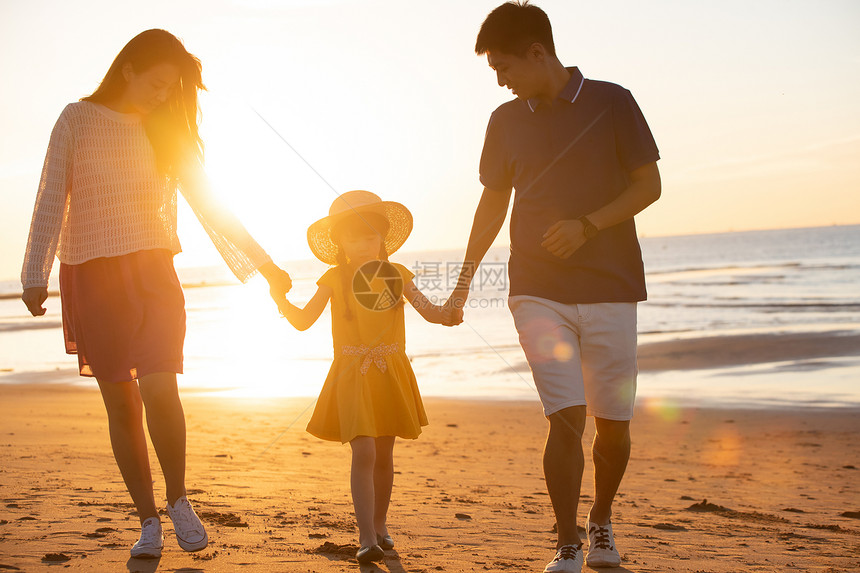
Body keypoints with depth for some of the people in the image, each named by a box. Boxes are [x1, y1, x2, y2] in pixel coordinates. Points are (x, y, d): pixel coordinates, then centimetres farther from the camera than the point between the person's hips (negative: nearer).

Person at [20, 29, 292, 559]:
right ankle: (149, 521, 12)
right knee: (121, 404, 0)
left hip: (152, 272, 1)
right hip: (90, 275, -1)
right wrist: (35, 276, -8)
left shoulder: (167, 132, 11)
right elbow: (52, 199, 0)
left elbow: (210, 206, 14)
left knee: (160, 391, -17)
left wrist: (263, 263, 13)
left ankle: (179, 500, 4)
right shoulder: (78, 120, 3)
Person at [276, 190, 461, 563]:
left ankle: (379, 525, 29)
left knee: (384, 454, 11)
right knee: (363, 452, -15)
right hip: (352, 375, -3)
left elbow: (429, 311, 3)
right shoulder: (335, 278, -1)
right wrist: (283, 301, -20)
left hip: (391, 373, 3)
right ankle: (367, 538, -16)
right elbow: (304, 320, -3)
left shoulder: (397, 274, 4)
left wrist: (448, 316, -17)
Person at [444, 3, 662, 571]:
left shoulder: (612, 103, 0)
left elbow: (649, 185, 0)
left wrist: (586, 226, -14)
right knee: (566, 417, -11)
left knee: (613, 422, 3)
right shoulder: (507, 121, 9)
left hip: (610, 289, -1)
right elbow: (493, 203, 18)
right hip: (538, 290, 1)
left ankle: (602, 520, 29)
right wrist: (463, 284, 17)